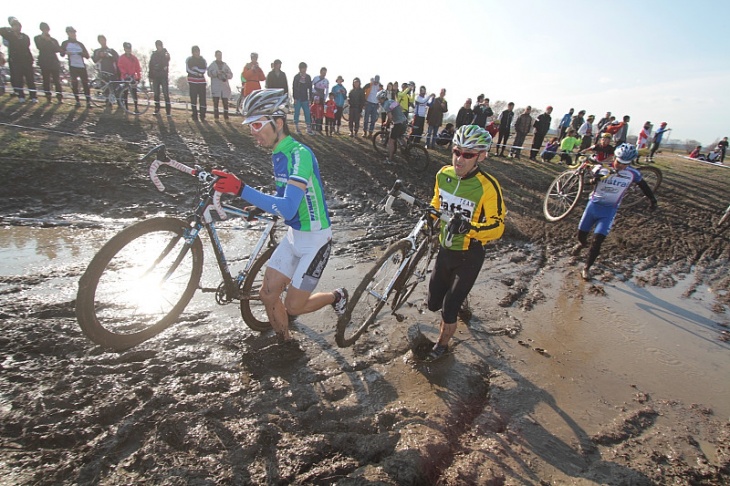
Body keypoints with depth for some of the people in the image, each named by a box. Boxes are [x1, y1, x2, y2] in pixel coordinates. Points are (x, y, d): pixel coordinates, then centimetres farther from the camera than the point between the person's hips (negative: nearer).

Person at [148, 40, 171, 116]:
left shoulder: (166, 54, 2)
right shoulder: (154, 54, 9)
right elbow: (150, 66, 10)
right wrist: (150, 77, 6)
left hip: (164, 77, -3)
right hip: (155, 77, 3)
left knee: (166, 94, -7)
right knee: (156, 94, 7)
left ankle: (168, 111, -5)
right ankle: (157, 110, 15)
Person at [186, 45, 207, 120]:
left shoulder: (203, 60, 10)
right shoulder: (189, 59, 6)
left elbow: (205, 69, -3)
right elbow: (188, 70, -5)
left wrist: (196, 69, -12)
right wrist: (198, 73, -11)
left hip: (202, 81, 1)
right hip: (192, 81, -1)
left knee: (203, 98, -6)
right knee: (193, 98, -4)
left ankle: (202, 116, 0)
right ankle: (195, 115, 2)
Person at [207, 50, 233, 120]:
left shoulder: (225, 65, 17)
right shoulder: (212, 65, 9)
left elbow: (231, 75, 10)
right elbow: (209, 73, -5)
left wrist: (226, 75, -11)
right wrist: (216, 72, -21)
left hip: (225, 86, 2)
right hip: (215, 86, -2)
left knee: (225, 102, -2)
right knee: (216, 102, -6)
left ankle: (226, 117, 2)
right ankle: (216, 117, -4)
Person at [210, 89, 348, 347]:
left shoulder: (299, 154, -24)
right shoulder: (278, 153, 4)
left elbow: (288, 208, -35)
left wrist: (241, 190, -41)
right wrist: (258, 206, 6)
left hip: (315, 239, -8)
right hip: (293, 235, 8)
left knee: (293, 306, -2)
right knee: (267, 294, 9)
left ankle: (336, 297, 25)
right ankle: (285, 344, 32)